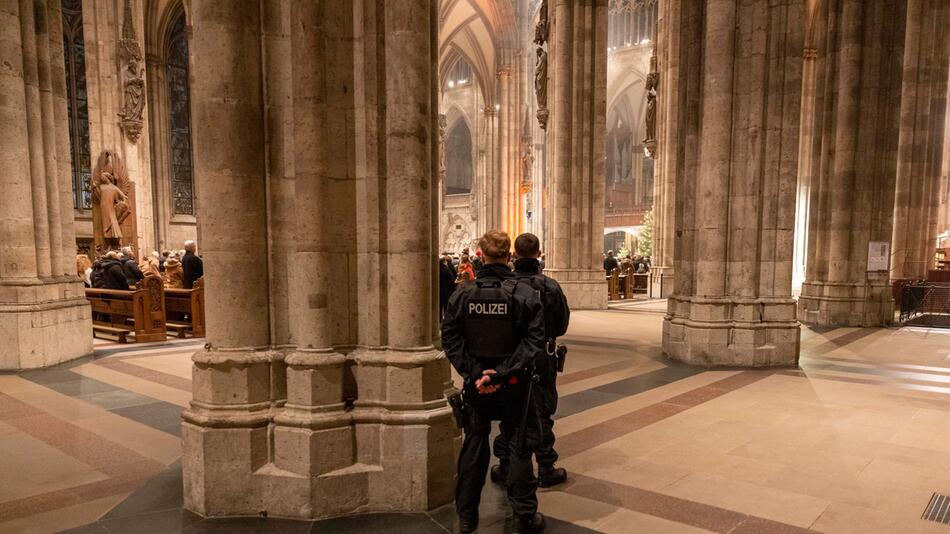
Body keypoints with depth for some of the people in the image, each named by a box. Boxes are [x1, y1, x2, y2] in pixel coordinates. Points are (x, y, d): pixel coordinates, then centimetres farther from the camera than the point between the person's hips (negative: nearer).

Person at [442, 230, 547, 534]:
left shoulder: (463, 294, -7)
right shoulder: (524, 294, -11)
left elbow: (450, 339, -8)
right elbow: (534, 340, -16)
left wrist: (473, 373, -9)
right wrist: (502, 373, -17)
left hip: (475, 382, 2)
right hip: (514, 384, -2)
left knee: (473, 446, 16)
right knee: (520, 446, 12)